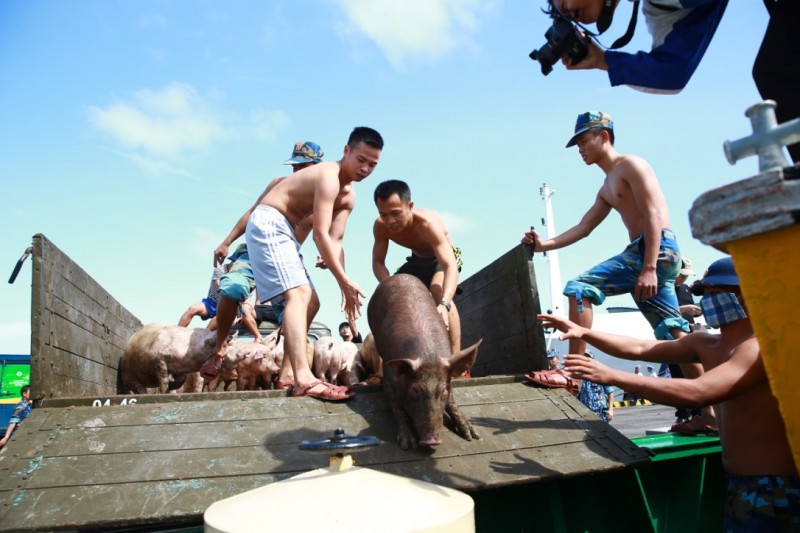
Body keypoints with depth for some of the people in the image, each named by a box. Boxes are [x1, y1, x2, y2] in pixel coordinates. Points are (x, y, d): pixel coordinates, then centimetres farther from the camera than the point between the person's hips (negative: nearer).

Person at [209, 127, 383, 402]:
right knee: (297, 295, -26)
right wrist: (345, 280, -24)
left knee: (311, 302, 6)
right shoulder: (328, 177, -18)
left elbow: (335, 242, 3)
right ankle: (304, 379, -38)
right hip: (268, 224, -10)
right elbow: (320, 236, -24)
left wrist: (344, 287, -8)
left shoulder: (348, 196, 11)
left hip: (283, 232, 10)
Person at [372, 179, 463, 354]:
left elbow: (450, 266, -48)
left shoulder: (427, 223, -39)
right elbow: (378, 262, -13)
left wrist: (444, 304, -65)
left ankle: (455, 356, -34)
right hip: (417, 260, 6)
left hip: (442, 259, -6)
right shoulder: (380, 226, -23)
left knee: (439, 291, -35)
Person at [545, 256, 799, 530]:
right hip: (738, 480, 8)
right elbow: (638, 348, 1)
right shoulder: (705, 344, 4)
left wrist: (610, 376, -38)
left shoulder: (761, 347, -22)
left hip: (773, 485, -8)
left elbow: (698, 392, -35)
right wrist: (583, 332, -9)